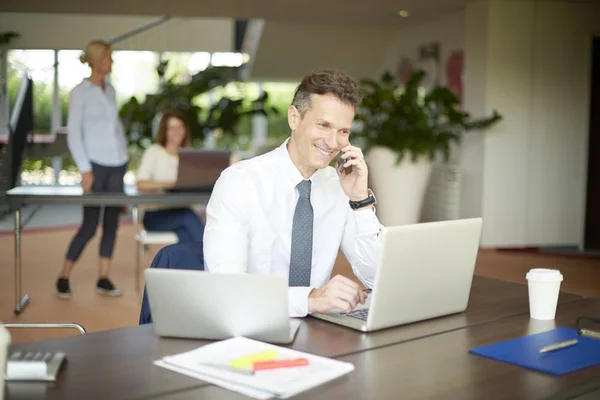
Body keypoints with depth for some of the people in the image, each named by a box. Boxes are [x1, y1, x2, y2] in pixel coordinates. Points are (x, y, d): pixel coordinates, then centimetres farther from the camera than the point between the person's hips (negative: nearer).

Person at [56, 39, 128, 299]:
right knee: (90, 225, -5)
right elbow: (74, 134, -8)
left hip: (118, 163, 6)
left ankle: (103, 279, 12)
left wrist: (124, 151, 12)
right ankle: (63, 277, 9)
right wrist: (84, 169, -14)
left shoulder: (110, 90, 12)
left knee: (112, 222, 5)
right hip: (96, 165, -6)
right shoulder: (80, 92, -6)